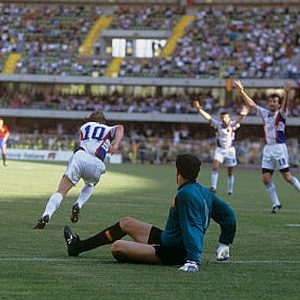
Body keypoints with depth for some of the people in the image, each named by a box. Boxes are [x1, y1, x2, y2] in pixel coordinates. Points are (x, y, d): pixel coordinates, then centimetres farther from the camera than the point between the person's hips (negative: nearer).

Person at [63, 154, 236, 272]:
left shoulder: (185, 194, -24)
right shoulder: (204, 192, 4)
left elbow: (192, 229, -32)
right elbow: (228, 215, 11)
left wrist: (193, 259, -39)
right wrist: (225, 244, 18)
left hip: (171, 253, -11)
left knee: (117, 247, -20)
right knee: (127, 223, 19)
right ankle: (79, 246, 26)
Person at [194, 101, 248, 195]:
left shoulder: (232, 125, -9)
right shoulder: (217, 124, -4)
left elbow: (238, 120, -28)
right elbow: (208, 117, -11)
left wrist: (243, 114, -50)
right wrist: (199, 109, -23)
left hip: (230, 150, -1)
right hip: (219, 149, 1)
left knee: (230, 172, 6)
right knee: (215, 167, -18)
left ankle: (230, 190, 19)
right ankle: (213, 187, -21)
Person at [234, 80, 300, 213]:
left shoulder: (280, 114, -3)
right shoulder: (265, 113, 13)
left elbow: (284, 105, -24)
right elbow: (251, 103, 18)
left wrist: (286, 93, -43)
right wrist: (241, 91, 12)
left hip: (279, 147, -6)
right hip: (268, 148, 6)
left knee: (287, 176, -11)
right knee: (266, 178, -1)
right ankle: (276, 203, 7)